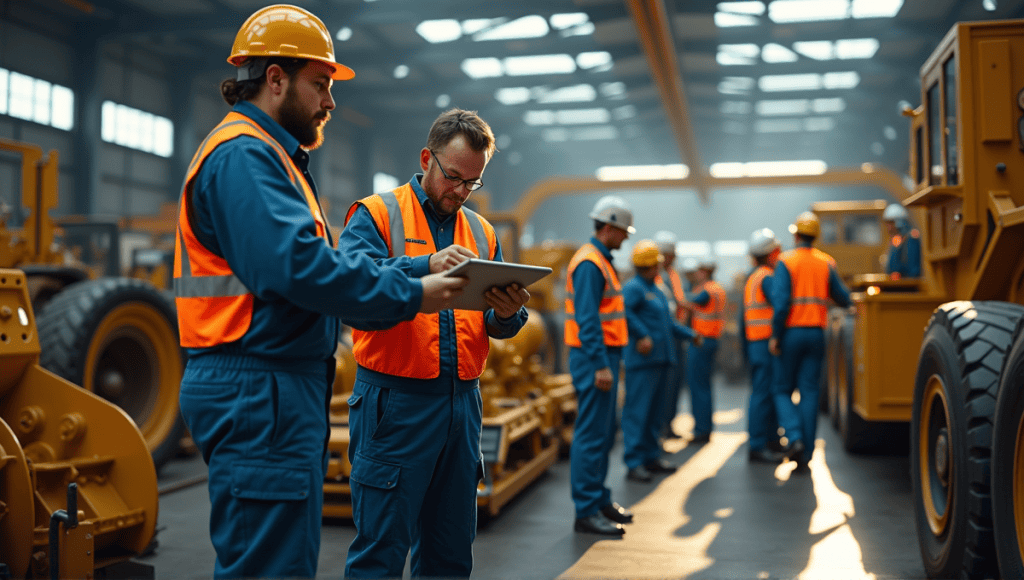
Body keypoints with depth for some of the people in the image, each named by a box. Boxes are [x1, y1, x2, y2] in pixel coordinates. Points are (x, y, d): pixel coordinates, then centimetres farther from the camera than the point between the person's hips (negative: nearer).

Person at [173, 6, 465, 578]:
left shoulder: (272, 157, 23)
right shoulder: (243, 156, -12)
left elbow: (321, 258, 19)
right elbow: (298, 266, -25)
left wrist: (418, 271, 7)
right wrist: (410, 295, -17)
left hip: (286, 388, 11)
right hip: (258, 389, -11)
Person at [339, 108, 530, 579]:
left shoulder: (482, 232, 16)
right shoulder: (376, 214, 0)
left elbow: (500, 327, 12)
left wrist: (507, 313, -12)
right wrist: (425, 267, -31)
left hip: (463, 401, 6)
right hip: (395, 402, -5)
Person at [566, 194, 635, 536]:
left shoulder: (601, 261, 18)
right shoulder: (589, 263, -15)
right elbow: (587, 319, -22)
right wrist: (601, 365, -25)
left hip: (604, 356, 11)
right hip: (594, 358, -11)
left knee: (604, 434, 16)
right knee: (591, 435, -8)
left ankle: (600, 499, 26)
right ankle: (586, 512, -4)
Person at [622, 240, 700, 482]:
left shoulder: (656, 290, 21)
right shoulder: (633, 288, -11)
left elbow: (668, 322, 30)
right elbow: (624, 310, -29)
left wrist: (689, 334, 27)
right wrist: (642, 336, -29)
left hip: (661, 360, 10)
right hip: (643, 361, -10)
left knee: (655, 410, 15)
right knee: (637, 410, -8)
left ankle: (651, 456, 24)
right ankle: (634, 463, -7)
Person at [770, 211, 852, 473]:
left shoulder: (786, 262, -6)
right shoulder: (826, 262, 5)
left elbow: (781, 302, -15)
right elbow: (844, 299, 8)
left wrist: (775, 335, -8)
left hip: (792, 333, -3)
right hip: (816, 333, 3)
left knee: (782, 389, 10)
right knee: (810, 392, 5)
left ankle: (794, 437, -11)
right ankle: (805, 455, 6)